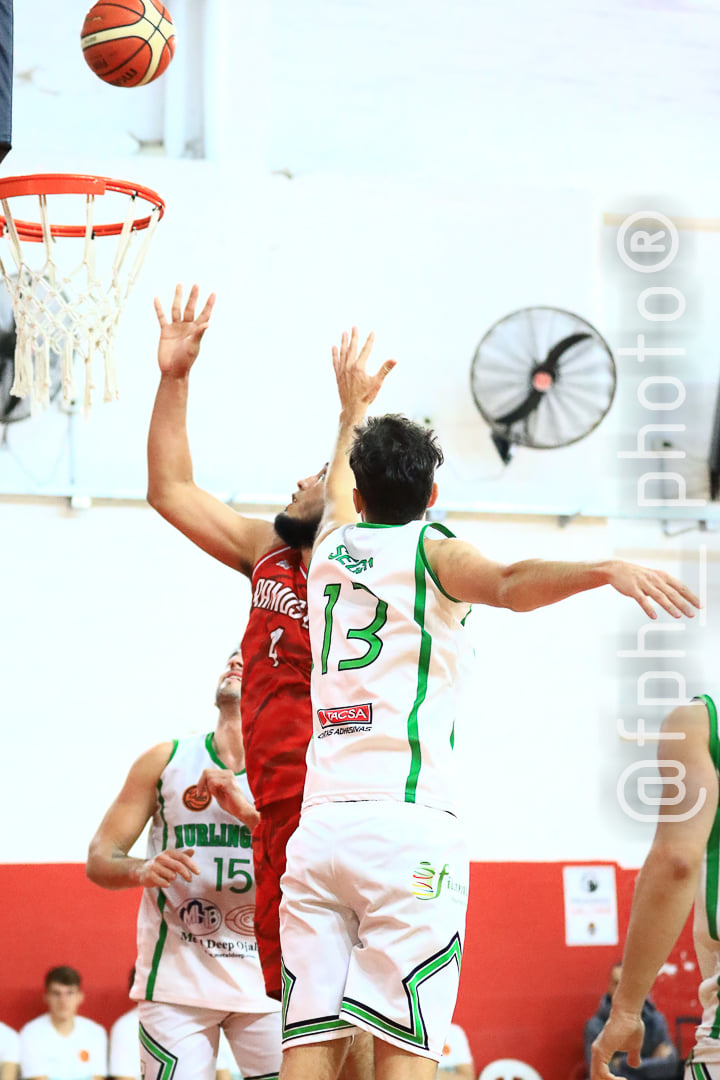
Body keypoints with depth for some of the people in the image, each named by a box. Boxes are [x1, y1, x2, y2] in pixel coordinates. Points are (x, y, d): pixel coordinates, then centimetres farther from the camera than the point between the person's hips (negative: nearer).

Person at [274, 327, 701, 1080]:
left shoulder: (332, 545, 21)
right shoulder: (429, 550, 5)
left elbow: (337, 490, 45)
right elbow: (508, 585, -17)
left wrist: (352, 407, 62)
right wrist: (606, 571, -32)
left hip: (319, 826, 5)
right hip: (408, 822, -5)